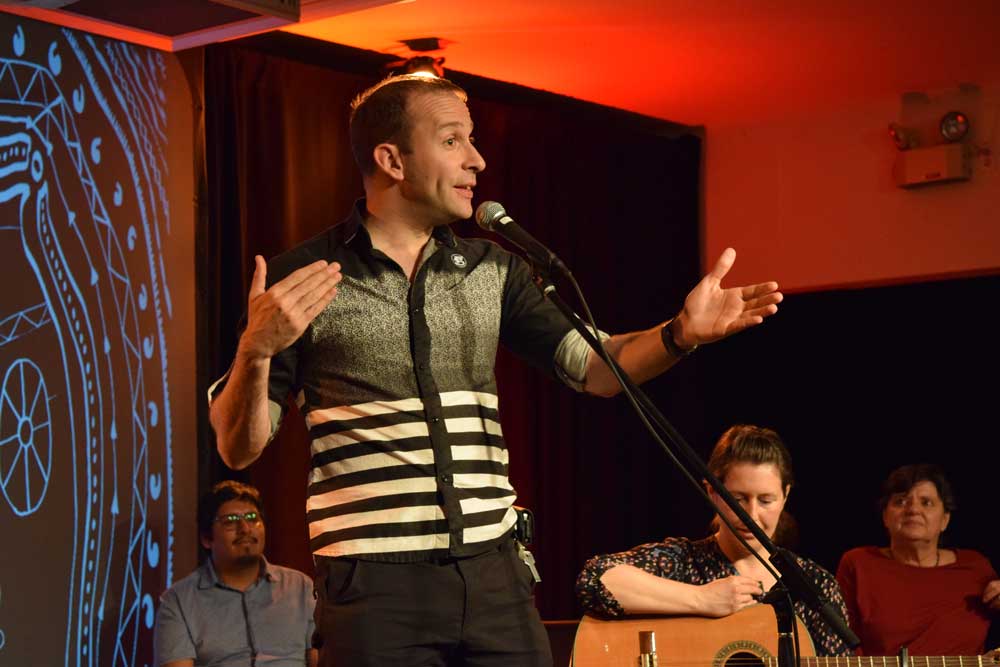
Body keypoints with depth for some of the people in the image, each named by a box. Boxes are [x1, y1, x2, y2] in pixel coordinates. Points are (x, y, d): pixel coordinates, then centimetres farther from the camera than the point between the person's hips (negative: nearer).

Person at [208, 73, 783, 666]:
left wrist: (680, 334, -13)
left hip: (494, 573, 4)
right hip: (374, 585, -4)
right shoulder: (299, 277, -2)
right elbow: (239, 449, -2)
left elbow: (593, 366, 6)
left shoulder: (492, 271, 11)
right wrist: (256, 350, -22)